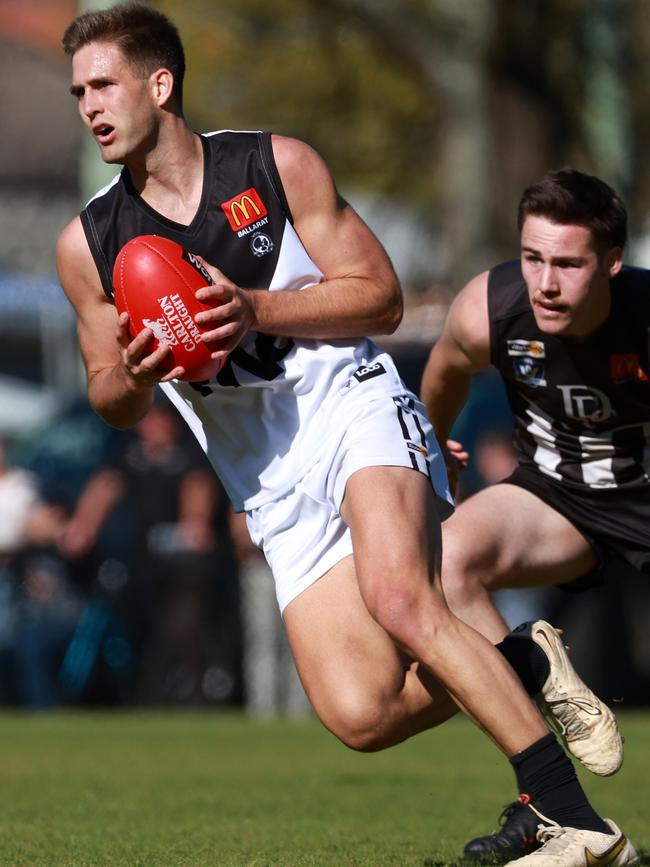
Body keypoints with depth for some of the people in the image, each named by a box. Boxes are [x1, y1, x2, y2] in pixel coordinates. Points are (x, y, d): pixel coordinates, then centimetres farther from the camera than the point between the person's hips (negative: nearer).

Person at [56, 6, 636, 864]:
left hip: (356, 411, -3)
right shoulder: (88, 245, 4)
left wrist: (256, 311, -17)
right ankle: (509, 672, 16)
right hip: (275, 489, 3)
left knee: (396, 596, -32)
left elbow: (382, 299, -2)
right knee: (360, 716, -14)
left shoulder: (278, 165, -2)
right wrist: (136, 377, -11)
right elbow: (111, 403, 13)